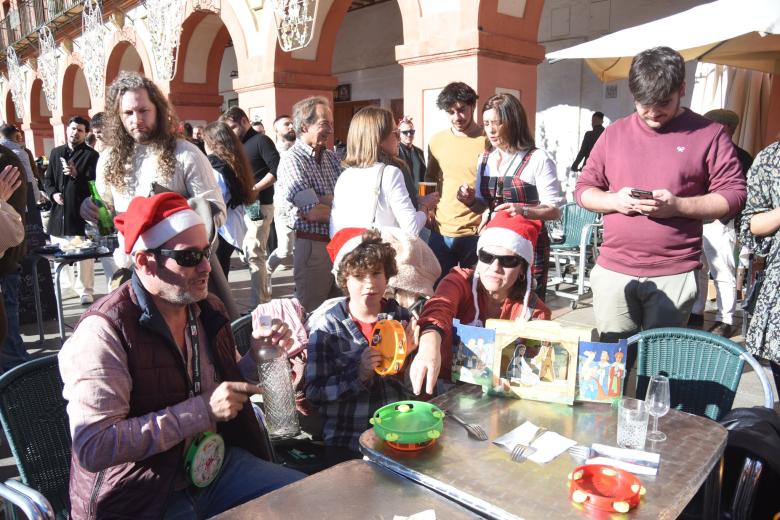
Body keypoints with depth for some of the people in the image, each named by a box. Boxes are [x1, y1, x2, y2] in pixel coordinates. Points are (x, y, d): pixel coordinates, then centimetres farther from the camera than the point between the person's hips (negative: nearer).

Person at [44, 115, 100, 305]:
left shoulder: (91, 155, -1)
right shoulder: (56, 152, 15)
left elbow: (94, 183, -8)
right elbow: (47, 179, 19)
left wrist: (76, 174, -23)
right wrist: (53, 193, 0)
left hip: (81, 211, -5)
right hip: (59, 210, 5)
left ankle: (86, 290, 5)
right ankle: (67, 285, 28)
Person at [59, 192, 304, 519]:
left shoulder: (209, 309, 3)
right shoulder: (105, 330, -18)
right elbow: (92, 448, -24)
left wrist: (257, 355, -5)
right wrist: (203, 410, -26)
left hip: (219, 464, 7)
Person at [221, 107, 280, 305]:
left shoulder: (261, 140, -7)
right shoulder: (239, 145, 17)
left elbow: (278, 170, -18)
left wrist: (255, 189, -21)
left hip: (259, 206, -9)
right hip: (243, 206, 9)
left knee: (254, 254, -11)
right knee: (259, 252, 16)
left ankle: (260, 305, -7)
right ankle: (265, 295, 28)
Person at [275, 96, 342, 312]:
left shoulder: (332, 157, 13)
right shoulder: (292, 160, -9)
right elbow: (313, 213, -17)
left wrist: (322, 201, -17)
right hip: (312, 245, -6)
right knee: (312, 312, 7)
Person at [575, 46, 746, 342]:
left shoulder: (708, 134, 2)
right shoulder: (614, 133, 9)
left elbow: (733, 195, -1)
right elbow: (583, 189, 11)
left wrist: (678, 205, -17)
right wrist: (614, 200, -10)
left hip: (675, 276, -2)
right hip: (613, 272, 2)